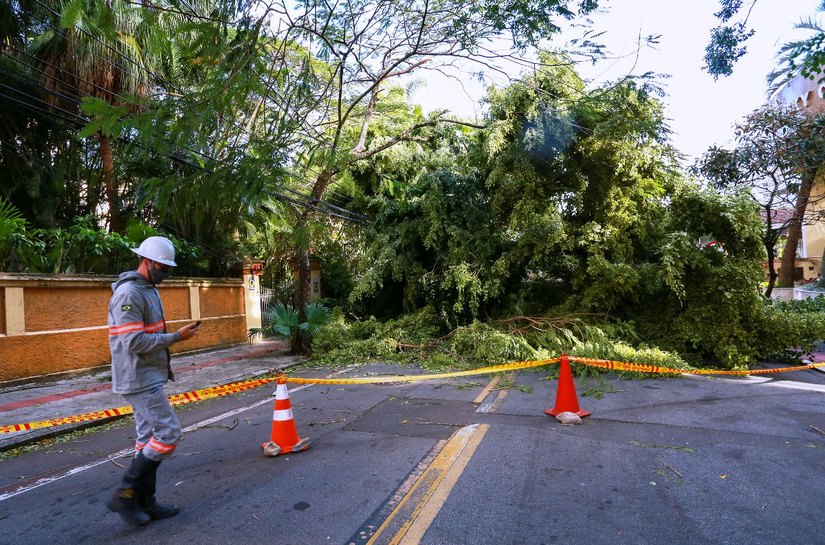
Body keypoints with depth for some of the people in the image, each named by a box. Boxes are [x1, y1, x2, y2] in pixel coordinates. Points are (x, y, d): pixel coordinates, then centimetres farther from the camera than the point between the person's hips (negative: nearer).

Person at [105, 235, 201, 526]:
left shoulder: (149, 290, 13)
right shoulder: (129, 292, -18)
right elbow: (135, 342, -23)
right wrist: (176, 337, -18)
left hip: (148, 377, 10)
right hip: (140, 380, -10)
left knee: (149, 438, 13)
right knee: (168, 434, -7)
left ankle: (144, 503, 23)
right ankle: (124, 494, 5)